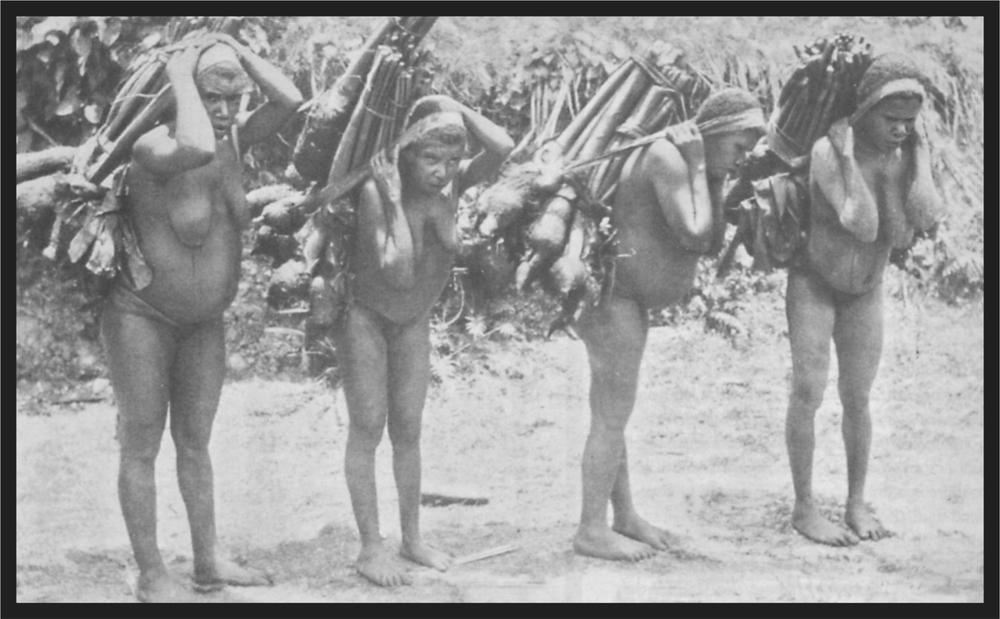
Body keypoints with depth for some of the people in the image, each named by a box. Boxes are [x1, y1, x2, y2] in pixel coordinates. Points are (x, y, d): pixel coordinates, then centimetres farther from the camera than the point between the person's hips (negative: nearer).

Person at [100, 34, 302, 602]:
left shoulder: (233, 139, -5)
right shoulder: (155, 150, -26)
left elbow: (291, 100, -17)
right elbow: (197, 149, -49)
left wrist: (233, 48, -12)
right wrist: (181, 76, -33)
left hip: (204, 320, 7)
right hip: (142, 315, -7)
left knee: (196, 442, 15)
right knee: (142, 446, 2)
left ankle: (209, 561, 24)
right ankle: (152, 576, 10)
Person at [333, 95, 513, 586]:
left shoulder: (452, 182, -15)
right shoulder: (376, 191, -29)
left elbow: (502, 147, -33)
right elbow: (399, 270, -36)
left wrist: (453, 107, -26)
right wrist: (396, 199, -36)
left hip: (414, 318, 5)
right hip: (364, 312, -5)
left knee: (407, 429, 8)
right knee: (368, 425, -5)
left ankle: (412, 538, 17)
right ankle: (371, 548, 0)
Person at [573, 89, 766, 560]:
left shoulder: (685, 162, 11)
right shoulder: (668, 159, -19)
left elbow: (712, 244, 10)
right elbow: (693, 237, -25)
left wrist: (716, 180, 2)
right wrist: (699, 169, -17)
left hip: (626, 295, 10)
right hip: (613, 292, -10)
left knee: (613, 413, 16)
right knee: (612, 418, -5)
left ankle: (624, 516, 25)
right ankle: (591, 531, 2)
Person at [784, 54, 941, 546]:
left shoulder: (908, 155, -13)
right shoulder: (827, 152, -29)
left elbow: (925, 219, -28)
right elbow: (864, 227, -36)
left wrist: (920, 154, -25)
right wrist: (847, 156, -37)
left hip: (864, 290, 4)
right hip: (812, 281, -4)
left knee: (857, 399, 4)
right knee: (808, 391, -12)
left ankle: (857, 505, 17)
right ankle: (804, 509, -1)